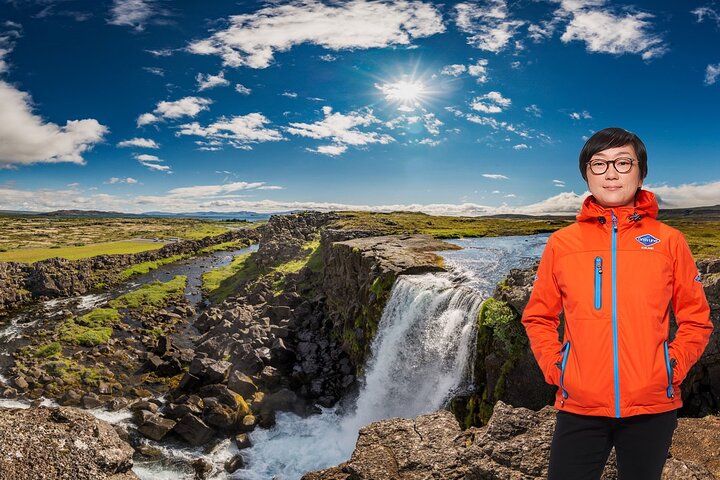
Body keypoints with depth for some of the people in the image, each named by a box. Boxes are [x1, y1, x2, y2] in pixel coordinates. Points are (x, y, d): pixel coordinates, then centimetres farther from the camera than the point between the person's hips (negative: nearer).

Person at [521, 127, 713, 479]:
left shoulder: (670, 241, 2)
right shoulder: (561, 242, 1)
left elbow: (696, 318, 8)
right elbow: (538, 317, 8)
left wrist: (673, 367, -4)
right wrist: (553, 366, -3)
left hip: (653, 406, 1)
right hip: (579, 406, 0)